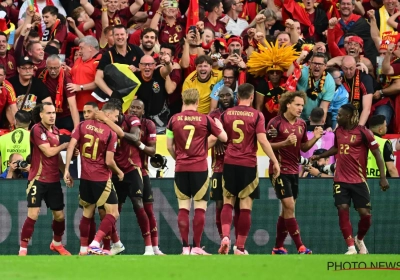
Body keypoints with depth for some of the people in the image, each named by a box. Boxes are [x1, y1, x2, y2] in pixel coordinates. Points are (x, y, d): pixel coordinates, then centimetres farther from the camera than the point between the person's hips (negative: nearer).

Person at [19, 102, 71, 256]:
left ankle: (57, 244, 34)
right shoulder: (37, 129, -13)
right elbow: (49, 152, -18)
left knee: (60, 215, 10)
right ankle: (23, 249, -6)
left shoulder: (55, 130, 11)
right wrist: (65, 145, -4)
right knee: (33, 215, -13)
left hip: (54, 180, 7)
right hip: (38, 179, -7)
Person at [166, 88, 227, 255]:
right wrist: (219, 126, 26)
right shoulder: (205, 120, -3)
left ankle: (185, 247, 1)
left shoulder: (174, 120, 1)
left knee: (183, 207, 6)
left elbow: (169, 146, 5)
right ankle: (196, 247, -2)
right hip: (200, 168, -2)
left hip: (181, 168, 2)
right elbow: (224, 138, 7)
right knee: (200, 207, 2)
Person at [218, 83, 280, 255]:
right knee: (246, 207, 2)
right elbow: (262, 140, -11)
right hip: (248, 165, -2)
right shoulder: (256, 115, -4)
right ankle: (240, 248, 1)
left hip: (229, 163, 2)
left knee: (228, 203, 12)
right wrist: (275, 162, -5)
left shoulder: (226, 114, 5)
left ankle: (225, 236, -11)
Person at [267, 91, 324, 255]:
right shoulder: (276, 123, -10)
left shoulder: (302, 124, 9)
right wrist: (285, 143, -24)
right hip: (279, 170, -7)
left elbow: (304, 147, 16)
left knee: (287, 210, 10)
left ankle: (278, 248, 18)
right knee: (289, 206, -12)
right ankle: (300, 247, -14)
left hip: (294, 170, 7)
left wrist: (315, 138, -2)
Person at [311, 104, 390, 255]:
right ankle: (351, 247, -7)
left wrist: (383, 177, -14)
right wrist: (319, 156, 22)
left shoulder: (363, 132, -11)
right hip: (340, 180, 4)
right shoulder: (338, 131, 6)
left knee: (365, 214, -3)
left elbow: (377, 154, -9)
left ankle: (359, 239, 26)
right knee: (343, 209, -11)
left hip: (358, 180, -4)